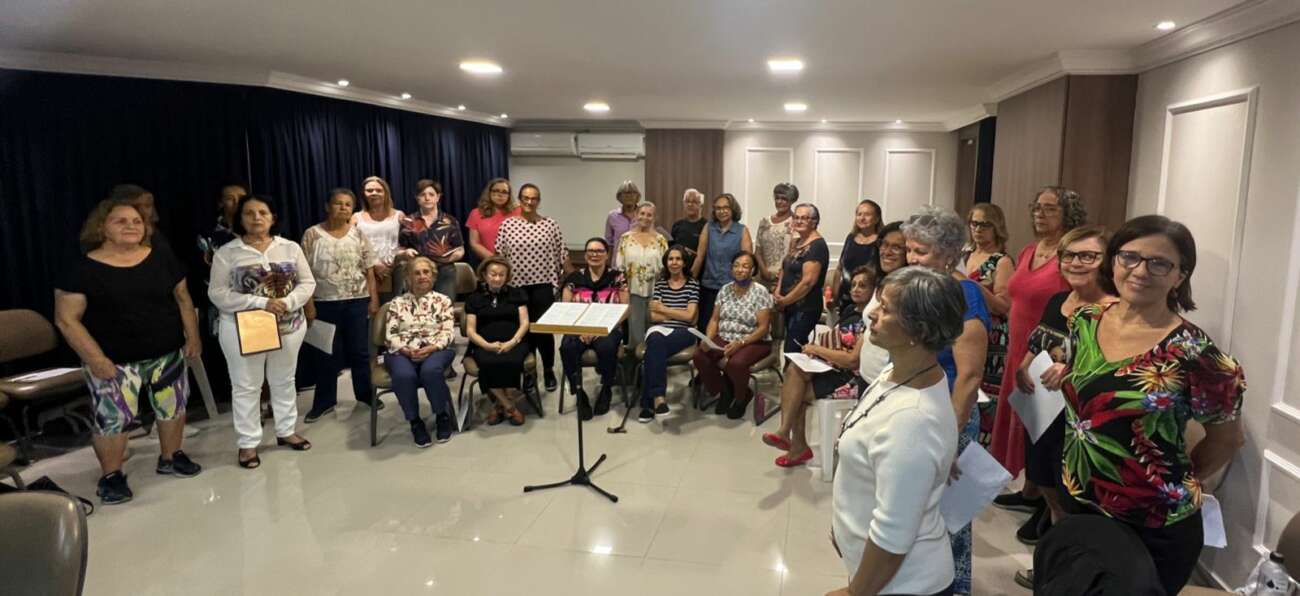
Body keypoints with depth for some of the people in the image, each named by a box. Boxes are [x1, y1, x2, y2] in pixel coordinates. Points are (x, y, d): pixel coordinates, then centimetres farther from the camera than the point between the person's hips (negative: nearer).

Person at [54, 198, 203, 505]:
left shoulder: (163, 260, 2)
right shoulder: (81, 269, -9)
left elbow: (183, 298, 9)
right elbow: (67, 319, -10)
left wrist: (193, 337, 3)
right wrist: (96, 359, -15)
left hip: (168, 355, 4)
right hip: (114, 362, -3)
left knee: (173, 407, 13)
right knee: (112, 418, 1)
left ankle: (171, 457, 33)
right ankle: (111, 476, 20)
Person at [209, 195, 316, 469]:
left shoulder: (290, 248, 1)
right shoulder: (227, 253, -6)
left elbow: (307, 283, 1)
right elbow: (217, 293, -10)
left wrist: (288, 302, -18)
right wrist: (260, 303, -21)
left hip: (289, 326, 3)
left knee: (284, 381, 16)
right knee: (246, 387, 6)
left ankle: (286, 431, 32)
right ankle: (248, 442, 19)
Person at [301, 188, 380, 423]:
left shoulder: (358, 233, 4)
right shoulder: (313, 234, -3)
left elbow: (369, 270, 5)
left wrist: (374, 298, -1)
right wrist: (308, 304, -8)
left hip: (357, 301, 1)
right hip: (326, 303, -1)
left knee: (360, 351, 9)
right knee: (329, 353, 8)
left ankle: (366, 395, 23)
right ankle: (324, 402, 21)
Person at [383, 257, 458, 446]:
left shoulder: (443, 301, 14)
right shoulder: (397, 303, 15)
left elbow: (448, 332, 2)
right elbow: (390, 335, 5)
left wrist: (431, 348, -16)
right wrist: (406, 350, -14)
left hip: (435, 350, -1)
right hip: (403, 352, 1)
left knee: (431, 370, -37)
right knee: (404, 375, -35)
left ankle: (442, 415, -11)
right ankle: (415, 421, -12)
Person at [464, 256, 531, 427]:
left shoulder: (517, 294, 16)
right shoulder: (474, 298, 15)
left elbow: (524, 323, 6)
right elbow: (470, 331, 6)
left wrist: (512, 342, -13)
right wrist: (488, 345, -14)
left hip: (513, 342, 0)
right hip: (485, 345, 0)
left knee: (511, 362, -35)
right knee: (488, 364, -35)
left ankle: (502, 405, -10)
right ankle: (509, 406, -15)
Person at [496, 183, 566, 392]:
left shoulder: (551, 225, 1)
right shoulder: (507, 225, 1)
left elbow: (561, 255, 5)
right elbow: (499, 256, 4)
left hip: (543, 285, -1)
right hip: (517, 286, 1)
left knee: (544, 328, 0)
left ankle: (548, 370, 18)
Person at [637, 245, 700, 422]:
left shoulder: (692, 285, 8)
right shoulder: (660, 283, 14)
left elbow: (689, 316, -4)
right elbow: (653, 316, 5)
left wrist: (663, 309, 0)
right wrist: (679, 314, -2)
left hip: (684, 333, -2)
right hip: (660, 330, 2)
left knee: (654, 348, -34)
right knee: (656, 340, -37)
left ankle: (649, 402, -30)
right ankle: (658, 396, -40)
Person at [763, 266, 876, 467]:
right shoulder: (851, 311, 12)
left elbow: (853, 360, -21)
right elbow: (835, 341, 17)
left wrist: (817, 349, -13)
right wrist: (815, 348, -6)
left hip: (855, 380, -8)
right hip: (836, 369, 8)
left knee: (795, 392, -11)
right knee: (794, 371, -13)